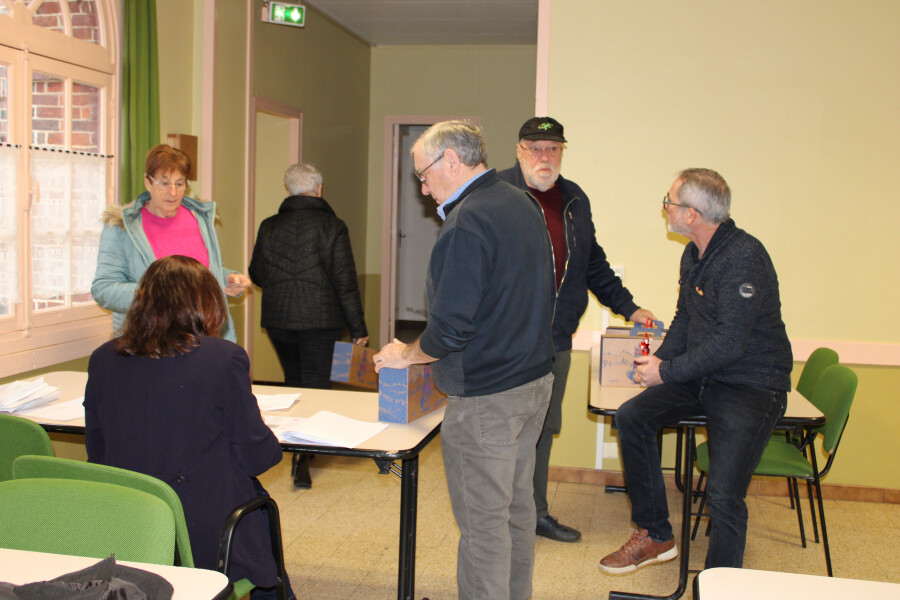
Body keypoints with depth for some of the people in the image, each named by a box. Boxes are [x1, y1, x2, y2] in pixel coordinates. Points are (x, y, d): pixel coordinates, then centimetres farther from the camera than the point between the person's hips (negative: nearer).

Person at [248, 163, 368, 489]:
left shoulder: (269, 226, 3)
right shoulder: (331, 226, -6)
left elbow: (257, 274, 12)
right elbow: (345, 281, -8)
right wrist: (358, 328, -4)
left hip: (277, 319, 4)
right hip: (319, 320, -3)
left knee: (293, 383, 19)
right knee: (316, 384, 0)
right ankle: (303, 458, -11)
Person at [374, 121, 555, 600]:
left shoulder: (467, 223, -20)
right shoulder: (523, 204, 9)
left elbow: (450, 327, -23)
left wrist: (406, 355, -6)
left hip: (485, 398, -10)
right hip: (535, 379, 10)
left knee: (483, 522, 2)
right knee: (517, 506, 21)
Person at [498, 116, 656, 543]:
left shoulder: (575, 199, 14)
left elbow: (593, 262, 23)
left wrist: (627, 307, 22)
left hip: (557, 339, 6)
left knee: (544, 428, 16)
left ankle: (537, 513, 30)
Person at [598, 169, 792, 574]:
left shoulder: (743, 258, -21)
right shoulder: (693, 255, 8)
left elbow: (728, 345, -25)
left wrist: (667, 372, -16)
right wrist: (658, 359, 1)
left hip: (751, 384, -8)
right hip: (702, 376, 9)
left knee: (723, 495, -18)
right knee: (632, 416, -7)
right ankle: (654, 536, 6)